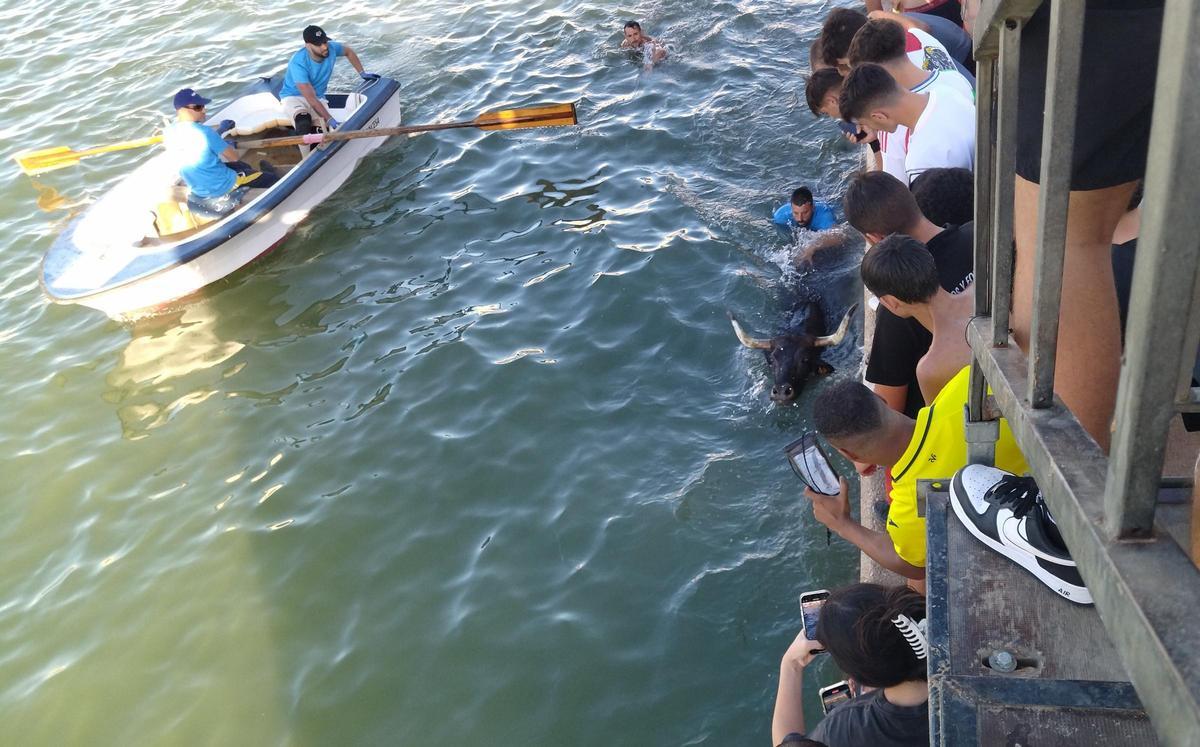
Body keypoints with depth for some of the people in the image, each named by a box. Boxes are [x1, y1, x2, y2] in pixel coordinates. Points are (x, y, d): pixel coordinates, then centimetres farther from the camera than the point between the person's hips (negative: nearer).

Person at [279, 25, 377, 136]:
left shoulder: (331, 48, -12)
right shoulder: (298, 63, -27)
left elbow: (348, 51, 15)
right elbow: (310, 98, -30)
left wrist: (362, 73, 14)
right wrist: (330, 119, -36)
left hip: (318, 98, 5)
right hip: (293, 97, -5)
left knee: (329, 129, -24)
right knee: (304, 121, -40)